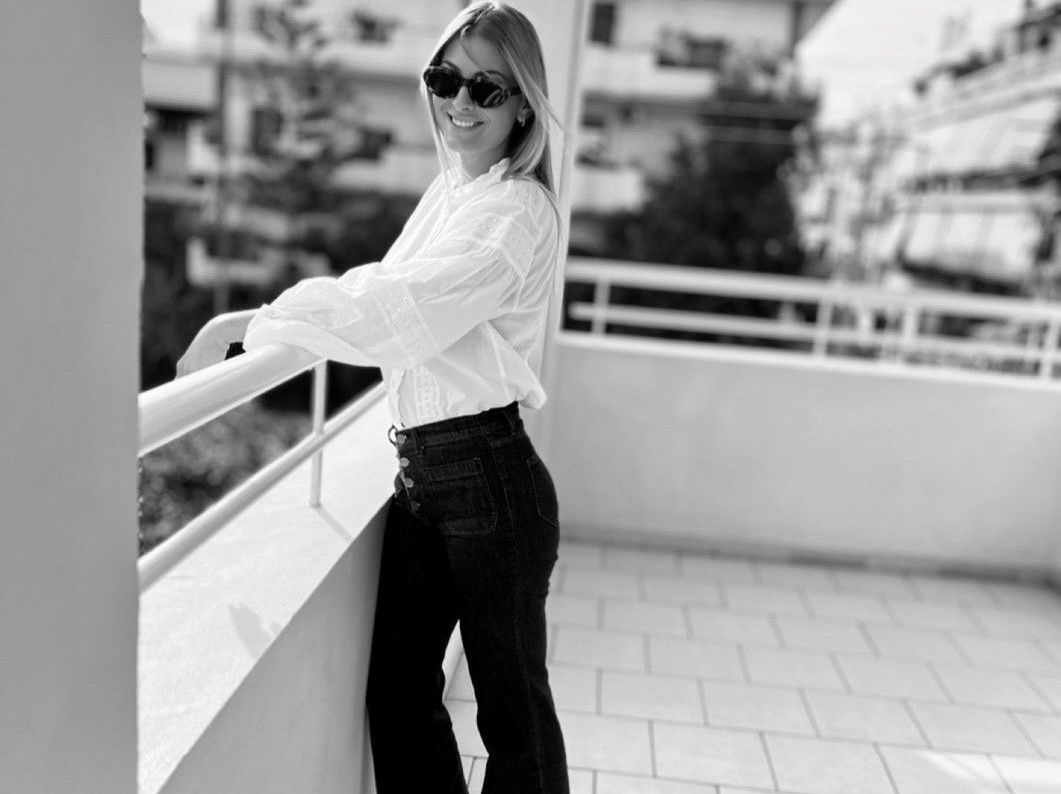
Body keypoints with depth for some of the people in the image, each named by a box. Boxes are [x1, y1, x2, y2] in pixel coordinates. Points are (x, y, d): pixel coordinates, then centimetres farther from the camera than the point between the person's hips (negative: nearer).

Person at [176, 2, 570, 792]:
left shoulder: (517, 210, -13)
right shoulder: (448, 190, 13)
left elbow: (398, 309, -22)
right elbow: (383, 293, 19)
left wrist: (245, 321, -13)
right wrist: (261, 321, 6)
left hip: (489, 477, -8)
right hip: (420, 469, 8)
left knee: (512, 702, 11)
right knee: (398, 691, 15)